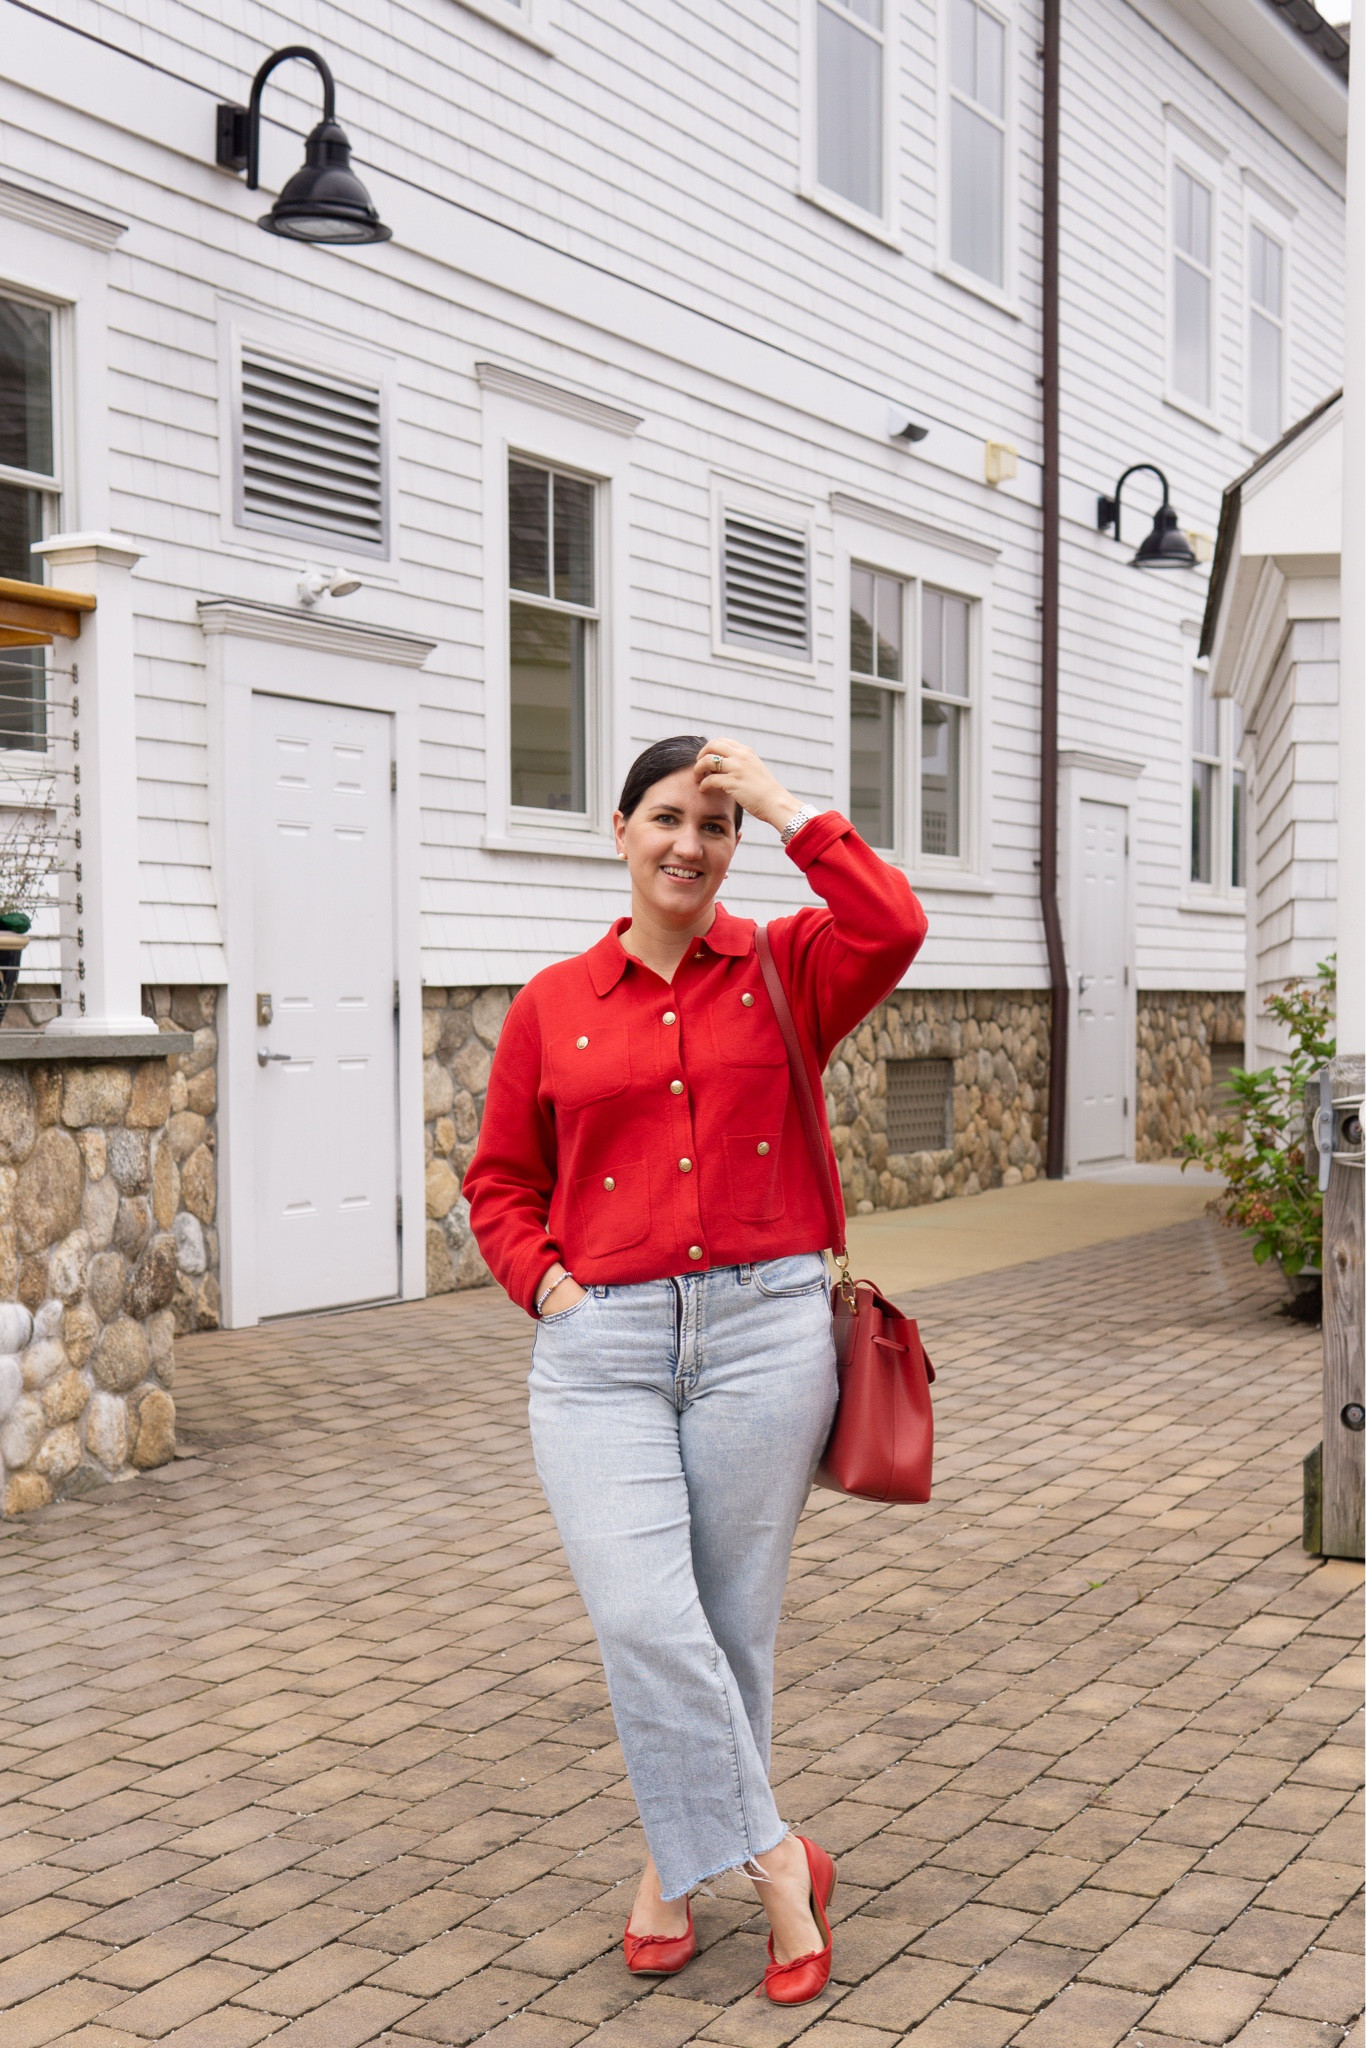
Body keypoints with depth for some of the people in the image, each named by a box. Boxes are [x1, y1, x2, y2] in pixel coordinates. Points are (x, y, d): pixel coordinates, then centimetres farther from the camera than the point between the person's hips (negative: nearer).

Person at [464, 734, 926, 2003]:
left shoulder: (784, 970, 5)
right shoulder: (552, 1006, 8)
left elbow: (894, 929, -16)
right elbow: (500, 1182, 15)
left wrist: (786, 809, -10)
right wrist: (546, 1282, -2)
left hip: (762, 1329, 0)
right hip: (602, 1344, 1)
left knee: (729, 1624, 7)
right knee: (641, 1619, -13)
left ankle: (675, 1862, 28)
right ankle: (775, 1864, 5)